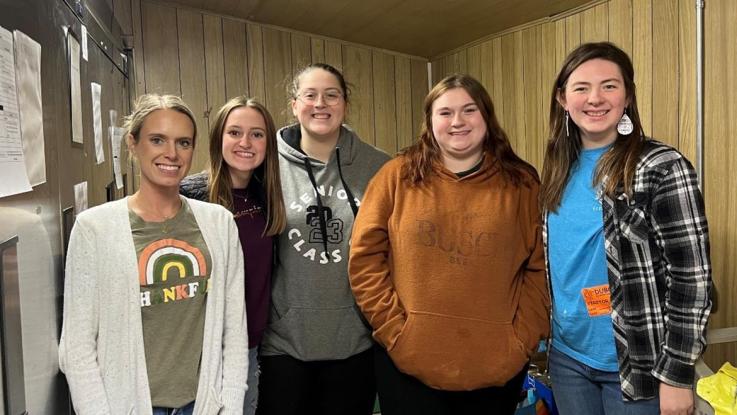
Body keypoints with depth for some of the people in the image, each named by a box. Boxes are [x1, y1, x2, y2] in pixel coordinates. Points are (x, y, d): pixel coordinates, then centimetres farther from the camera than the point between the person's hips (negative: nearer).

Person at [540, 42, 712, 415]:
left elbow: (692, 278, -14)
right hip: (566, 356, 5)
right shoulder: (559, 170, 4)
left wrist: (676, 374, -15)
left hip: (636, 364, -5)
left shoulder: (662, 167, -13)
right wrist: (541, 338, 12)